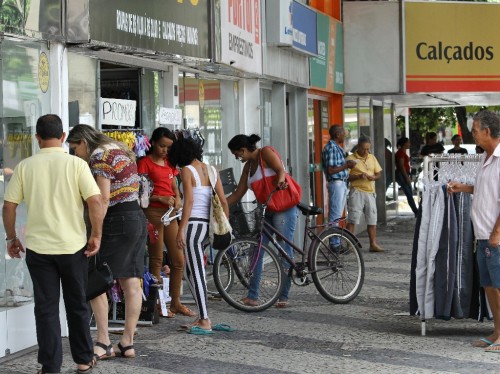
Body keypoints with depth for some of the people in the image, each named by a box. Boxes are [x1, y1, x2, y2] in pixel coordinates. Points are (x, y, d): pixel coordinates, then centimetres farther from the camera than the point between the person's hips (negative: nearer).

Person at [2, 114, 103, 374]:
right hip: (73, 246, 0)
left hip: (38, 247, 0)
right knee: (77, 306, 14)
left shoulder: (25, 166, -1)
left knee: (46, 307, 7)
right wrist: (96, 236, -3)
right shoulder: (76, 164, -6)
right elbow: (95, 201, -13)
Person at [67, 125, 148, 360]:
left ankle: (104, 344, -4)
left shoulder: (99, 156, -10)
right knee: (131, 284, 7)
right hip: (138, 218, 9)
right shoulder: (120, 151, 18)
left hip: (117, 222, -9)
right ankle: (128, 343, 9)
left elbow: (103, 200, -16)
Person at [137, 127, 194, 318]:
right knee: (156, 260, -2)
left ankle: (175, 302, 17)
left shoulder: (169, 163, 17)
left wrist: (177, 199, 4)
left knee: (178, 260, 7)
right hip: (153, 212, -7)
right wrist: (160, 198, -20)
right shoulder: (145, 163, -4)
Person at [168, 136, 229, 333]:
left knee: (197, 272, -3)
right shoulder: (211, 170, 11)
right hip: (207, 223, 7)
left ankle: (205, 321, -2)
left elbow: (189, 201, -15)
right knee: (189, 271, 17)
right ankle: (202, 314, 18)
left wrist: (181, 229, -14)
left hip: (193, 223, -7)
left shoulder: (187, 171, -7)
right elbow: (223, 201, 8)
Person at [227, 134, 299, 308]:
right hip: (267, 210, 9)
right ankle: (253, 296, 3)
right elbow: (238, 194, 15)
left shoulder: (265, 152, -6)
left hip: (284, 207, -9)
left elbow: (281, 170, -19)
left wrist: (280, 182, -40)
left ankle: (284, 297, -1)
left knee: (284, 252, -5)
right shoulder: (248, 166, 15)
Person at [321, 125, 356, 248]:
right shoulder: (331, 148, -15)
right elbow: (331, 170, -21)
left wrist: (348, 164, 9)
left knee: (337, 215, 13)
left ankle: (336, 243, 18)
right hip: (336, 183, -10)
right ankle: (334, 244, -4)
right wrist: (347, 165, -17)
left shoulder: (337, 147, 15)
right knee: (335, 215, -6)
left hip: (342, 183, 10)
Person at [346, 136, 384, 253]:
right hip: (357, 191, -5)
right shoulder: (351, 159, -3)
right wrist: (358, 176, -21)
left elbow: (378, 173, 16)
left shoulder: (372, 158, 13)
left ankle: (373, 244, 13)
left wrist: (373, 177, -6)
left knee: (372, 220, 7)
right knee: (352, 219, -8)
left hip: (370, 191, 5)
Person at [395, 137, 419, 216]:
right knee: (409, 194, -10)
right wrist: (407, 177, -21)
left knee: (410, 194, 9)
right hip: (401, 175, -10)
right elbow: (401, 166, -19)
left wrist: (408, 177, 20)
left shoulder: (403, 152, 17)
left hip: (404, 175, 10)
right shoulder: (400, 153, -14)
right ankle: (416, 212, -12)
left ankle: (416, 212, 12)